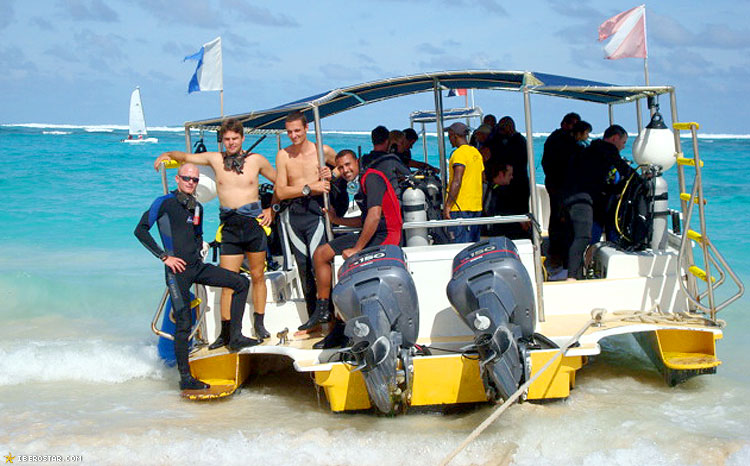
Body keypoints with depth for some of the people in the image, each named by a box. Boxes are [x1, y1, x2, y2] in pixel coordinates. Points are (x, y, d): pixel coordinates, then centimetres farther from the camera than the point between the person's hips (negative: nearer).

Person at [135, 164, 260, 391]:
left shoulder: (197, 207, 14)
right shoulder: (164, 203, -5)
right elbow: (140, 230, -10)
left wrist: (197, 251, 10)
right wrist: (164, 257, -12)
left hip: (197, 266, 7)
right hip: (177, 269, -7)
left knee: (241, 283, 0)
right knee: (183, 324, -8)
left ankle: (235, 337, 3)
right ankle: (185, 378, -1)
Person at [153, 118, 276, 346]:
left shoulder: (257, 160, 4)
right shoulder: (215, 159, 6)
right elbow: (186, 156, 16)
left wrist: (271, 210, 6)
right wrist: (168, 154, -3)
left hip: (254, 224, -1)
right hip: (230, 226, 1)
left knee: (258, 276, 6)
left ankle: (259, 324, 18)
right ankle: (226, 332, 0)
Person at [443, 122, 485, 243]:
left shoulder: (459, 153, -12)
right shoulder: (476, 153, 15)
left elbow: (457, 182, -21)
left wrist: (447, 205, -22)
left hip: (461, 207, -9)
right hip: (476, 206, 9)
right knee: (474, 245, 11)